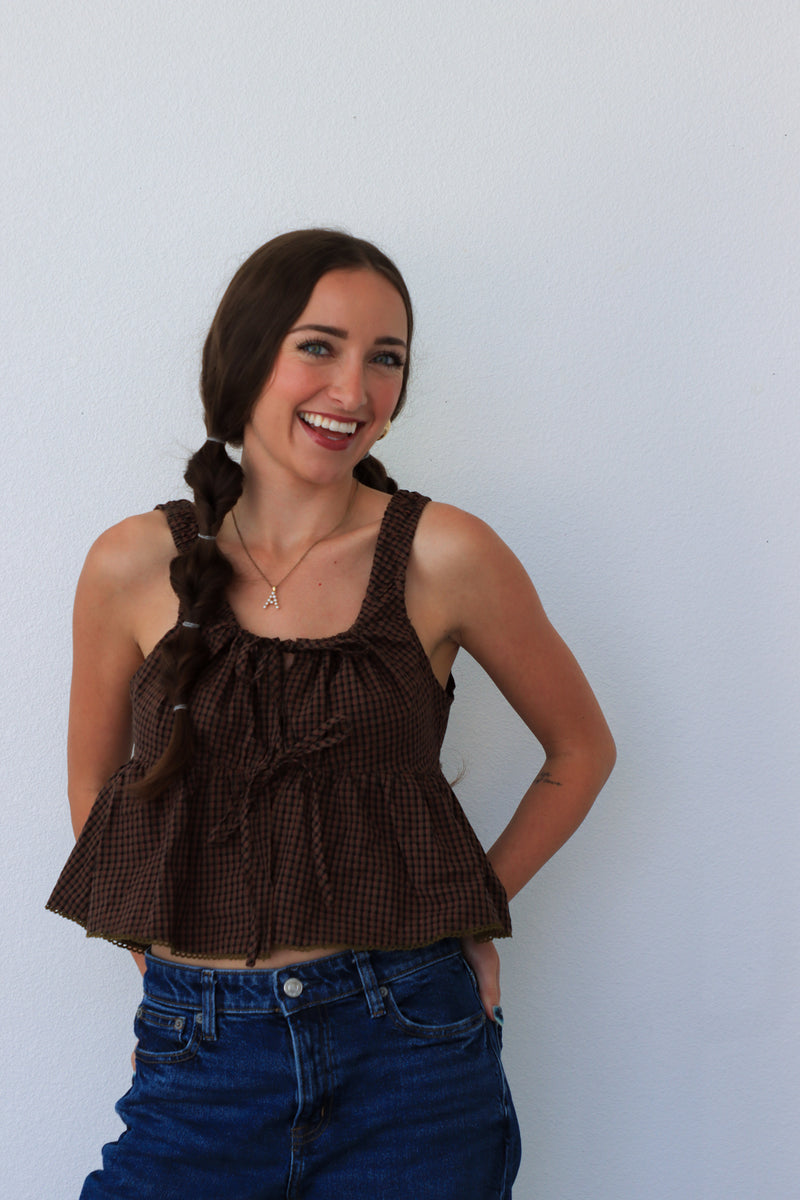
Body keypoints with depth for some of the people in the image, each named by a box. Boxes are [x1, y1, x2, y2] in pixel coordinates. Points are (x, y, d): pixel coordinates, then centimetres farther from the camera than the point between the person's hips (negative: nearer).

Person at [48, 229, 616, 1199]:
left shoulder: (444, 556, -6)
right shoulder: (135, 566, -3)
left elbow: (581, 750, 7)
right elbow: (96, 783, 11)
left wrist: (472, 908, 2)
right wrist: (170, 961, 3)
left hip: (403, 1051, -1)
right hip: (200, 1058, 1)